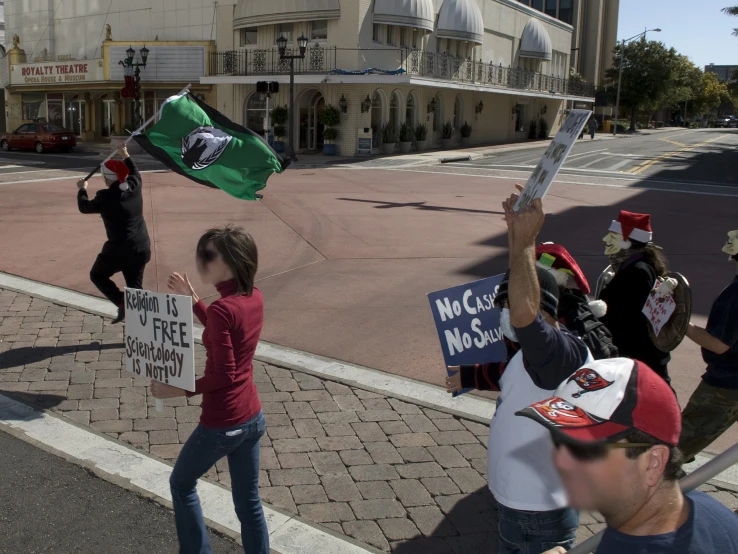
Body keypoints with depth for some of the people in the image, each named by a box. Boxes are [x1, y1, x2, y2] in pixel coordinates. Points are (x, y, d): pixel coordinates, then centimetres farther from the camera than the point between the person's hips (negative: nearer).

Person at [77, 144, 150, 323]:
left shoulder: (106, 197, -16)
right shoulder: (134, 186, -1)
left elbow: (84, 207, 3)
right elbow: (135, 172, 25)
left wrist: (82, 189, 19)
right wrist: (126, 156, 36)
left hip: (120, 249, -6)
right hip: (142, 248, 6)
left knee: (97, 275, 17)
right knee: (135, 285, 14)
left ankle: (122, 303, -2)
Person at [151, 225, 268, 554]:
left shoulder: (222, 308, -23)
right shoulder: (254, 297, 0)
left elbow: (223, 375, -23)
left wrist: (179, 391, -14)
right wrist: (192, 301, 15)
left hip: (221, 425, -7)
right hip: (253, 418, 7)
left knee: (182, 484, 21)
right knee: (249, 502, 19)